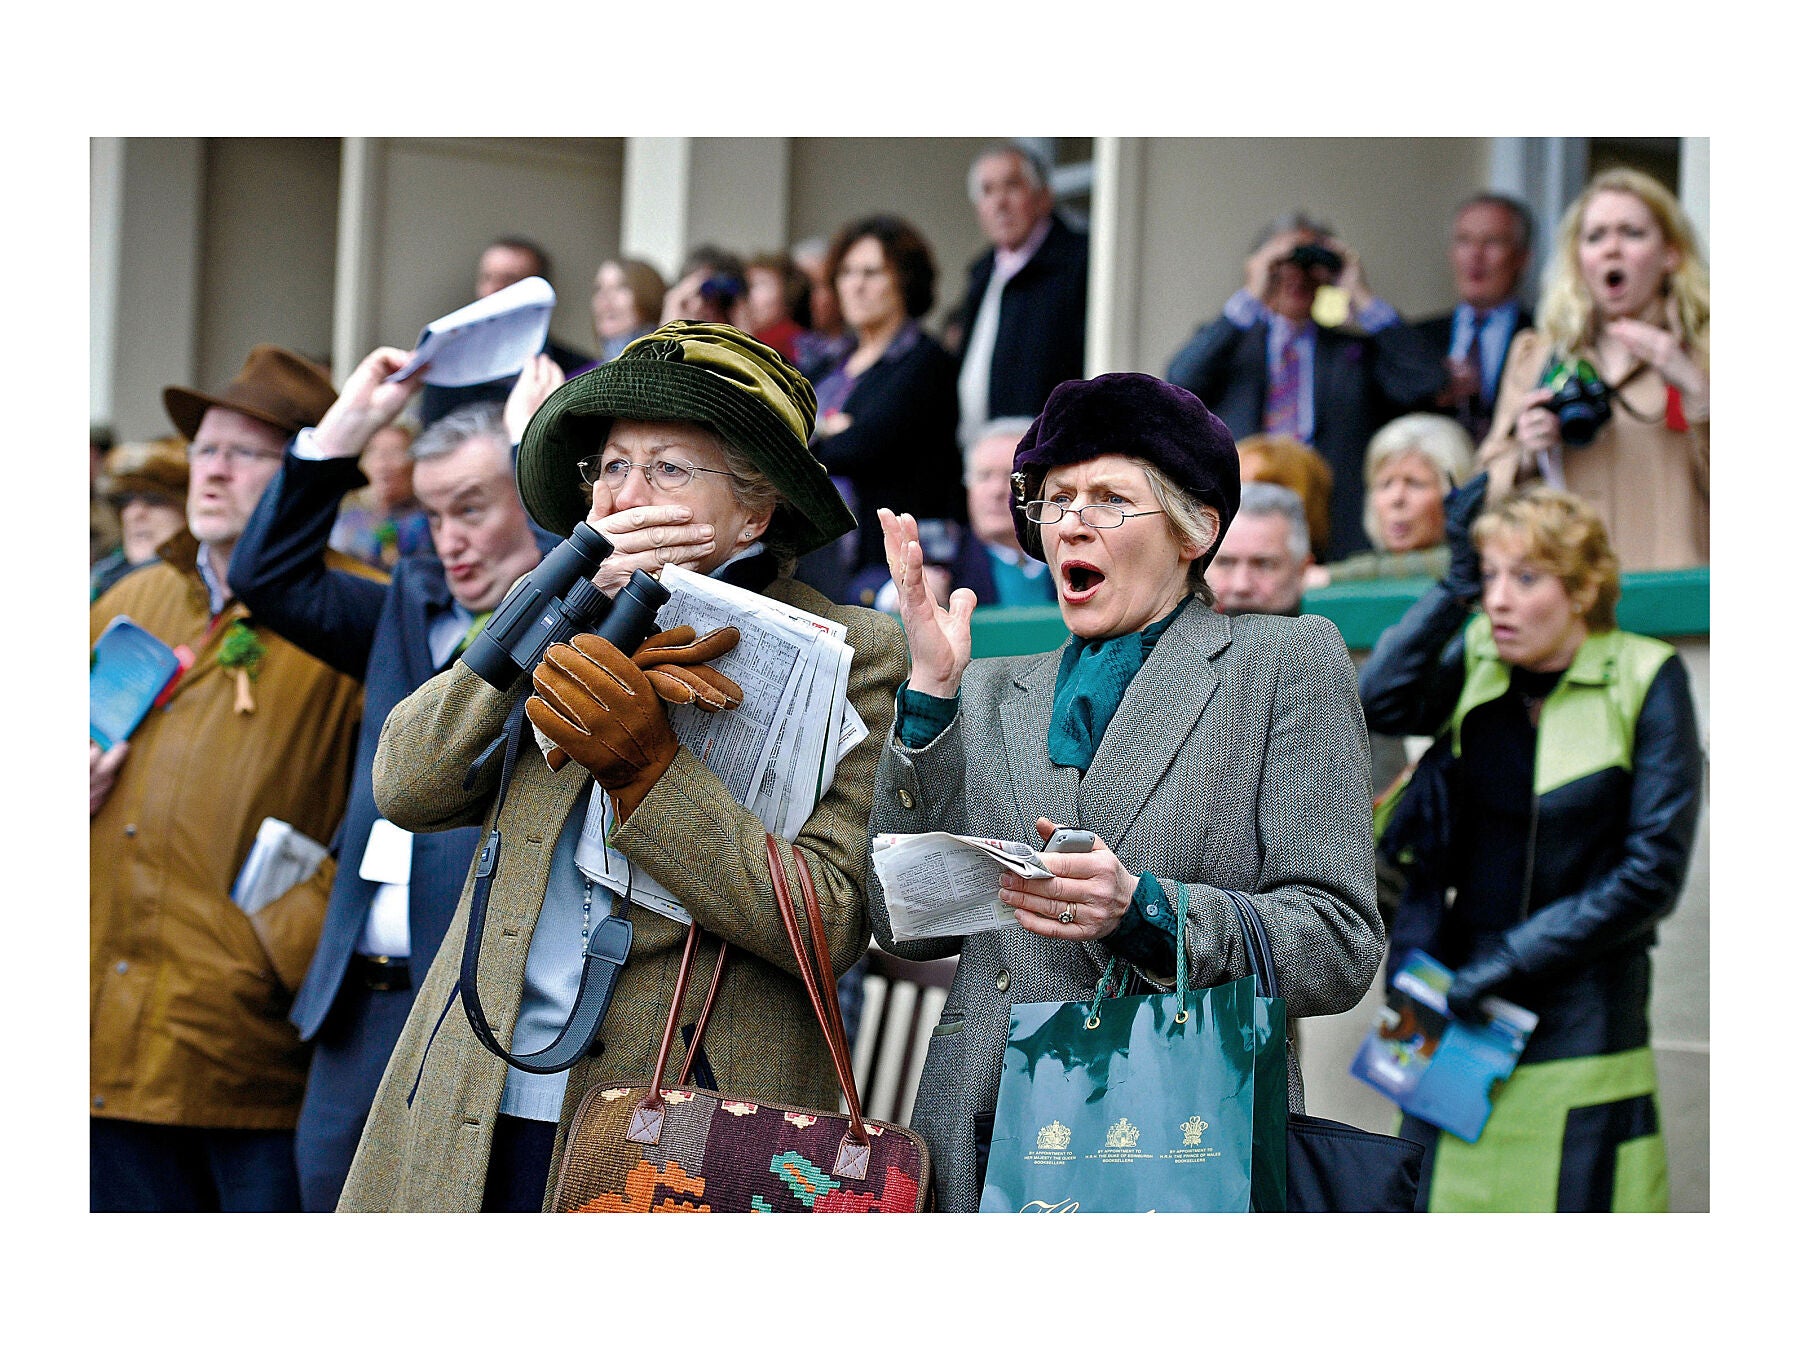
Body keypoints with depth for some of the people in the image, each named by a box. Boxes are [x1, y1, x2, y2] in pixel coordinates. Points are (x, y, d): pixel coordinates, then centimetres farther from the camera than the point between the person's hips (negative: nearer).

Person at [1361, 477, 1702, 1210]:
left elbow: (1652, 873, -9)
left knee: (1575, 1195, -3)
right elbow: (1377, 703, -18)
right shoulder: (1474, 661, 4)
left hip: (1582, 1019, -4)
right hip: (1457, 999, 4)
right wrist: (1454, 586, -15)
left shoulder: (1645, 682, -7)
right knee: (1438, 1191, 4)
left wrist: (1515, 955, -12)